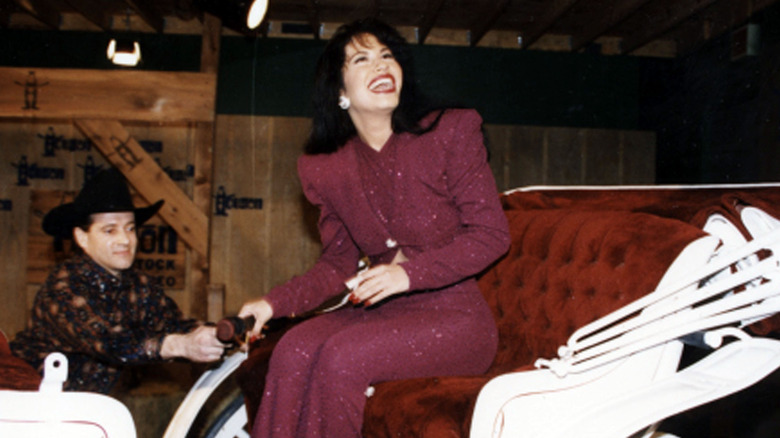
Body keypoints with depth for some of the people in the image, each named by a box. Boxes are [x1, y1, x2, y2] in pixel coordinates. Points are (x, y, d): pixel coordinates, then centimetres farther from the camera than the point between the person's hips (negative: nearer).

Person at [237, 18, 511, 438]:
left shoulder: (450, 131, -4)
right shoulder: (325, 169, 8)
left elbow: (491, 233, -7)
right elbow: (338, 265, 13)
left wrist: (409, 273, -19)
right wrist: (274, 302, -4)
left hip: (455, 314, -3)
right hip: (381, 311, 4)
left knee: (341, 356, -28)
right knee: (294, 349, -25)